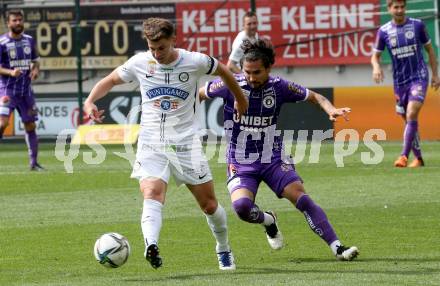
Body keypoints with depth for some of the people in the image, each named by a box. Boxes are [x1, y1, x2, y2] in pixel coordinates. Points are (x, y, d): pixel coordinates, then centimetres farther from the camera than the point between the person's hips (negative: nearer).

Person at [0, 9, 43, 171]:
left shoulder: (29, 40, 9)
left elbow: (35, 61, 19)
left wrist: (36, 70, -3)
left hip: (26, 90, 5)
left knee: (30, 126, 8)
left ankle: (33, 163, 15)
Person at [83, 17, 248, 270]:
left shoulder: (195, 62, -7)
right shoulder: (140, 63, -2)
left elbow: (223, 71, 13)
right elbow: (110, 81, 13)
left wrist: (240, 99, 27)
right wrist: (90, 102, -6)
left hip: (186, 142, 0)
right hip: (151, 143, 0)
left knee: (209, 204, 6)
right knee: (152, 193, -27)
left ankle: (224, 250, 33)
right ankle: (152, 246, -47)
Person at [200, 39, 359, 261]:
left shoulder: (279, 87, -8)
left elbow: (314, 97, 6)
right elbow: (199, 94, 7)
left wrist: (330, 110, -13)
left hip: (274, 159, 1)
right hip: (240, 164, -1)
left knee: (302, 198, -17)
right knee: (241, 206, -26)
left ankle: (337, 247, -14)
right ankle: (268, 221, 11)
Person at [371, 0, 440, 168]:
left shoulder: (417, 25, -2)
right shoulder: (384, 31, 0)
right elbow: (375, 56, 4)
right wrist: (376, 67, -19)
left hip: (419, 77, -3)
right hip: (399, 81, 3)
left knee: (411, 115, -20)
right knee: (409, 120, 8)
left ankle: (404, 156, -23)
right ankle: (418, 158, 21)